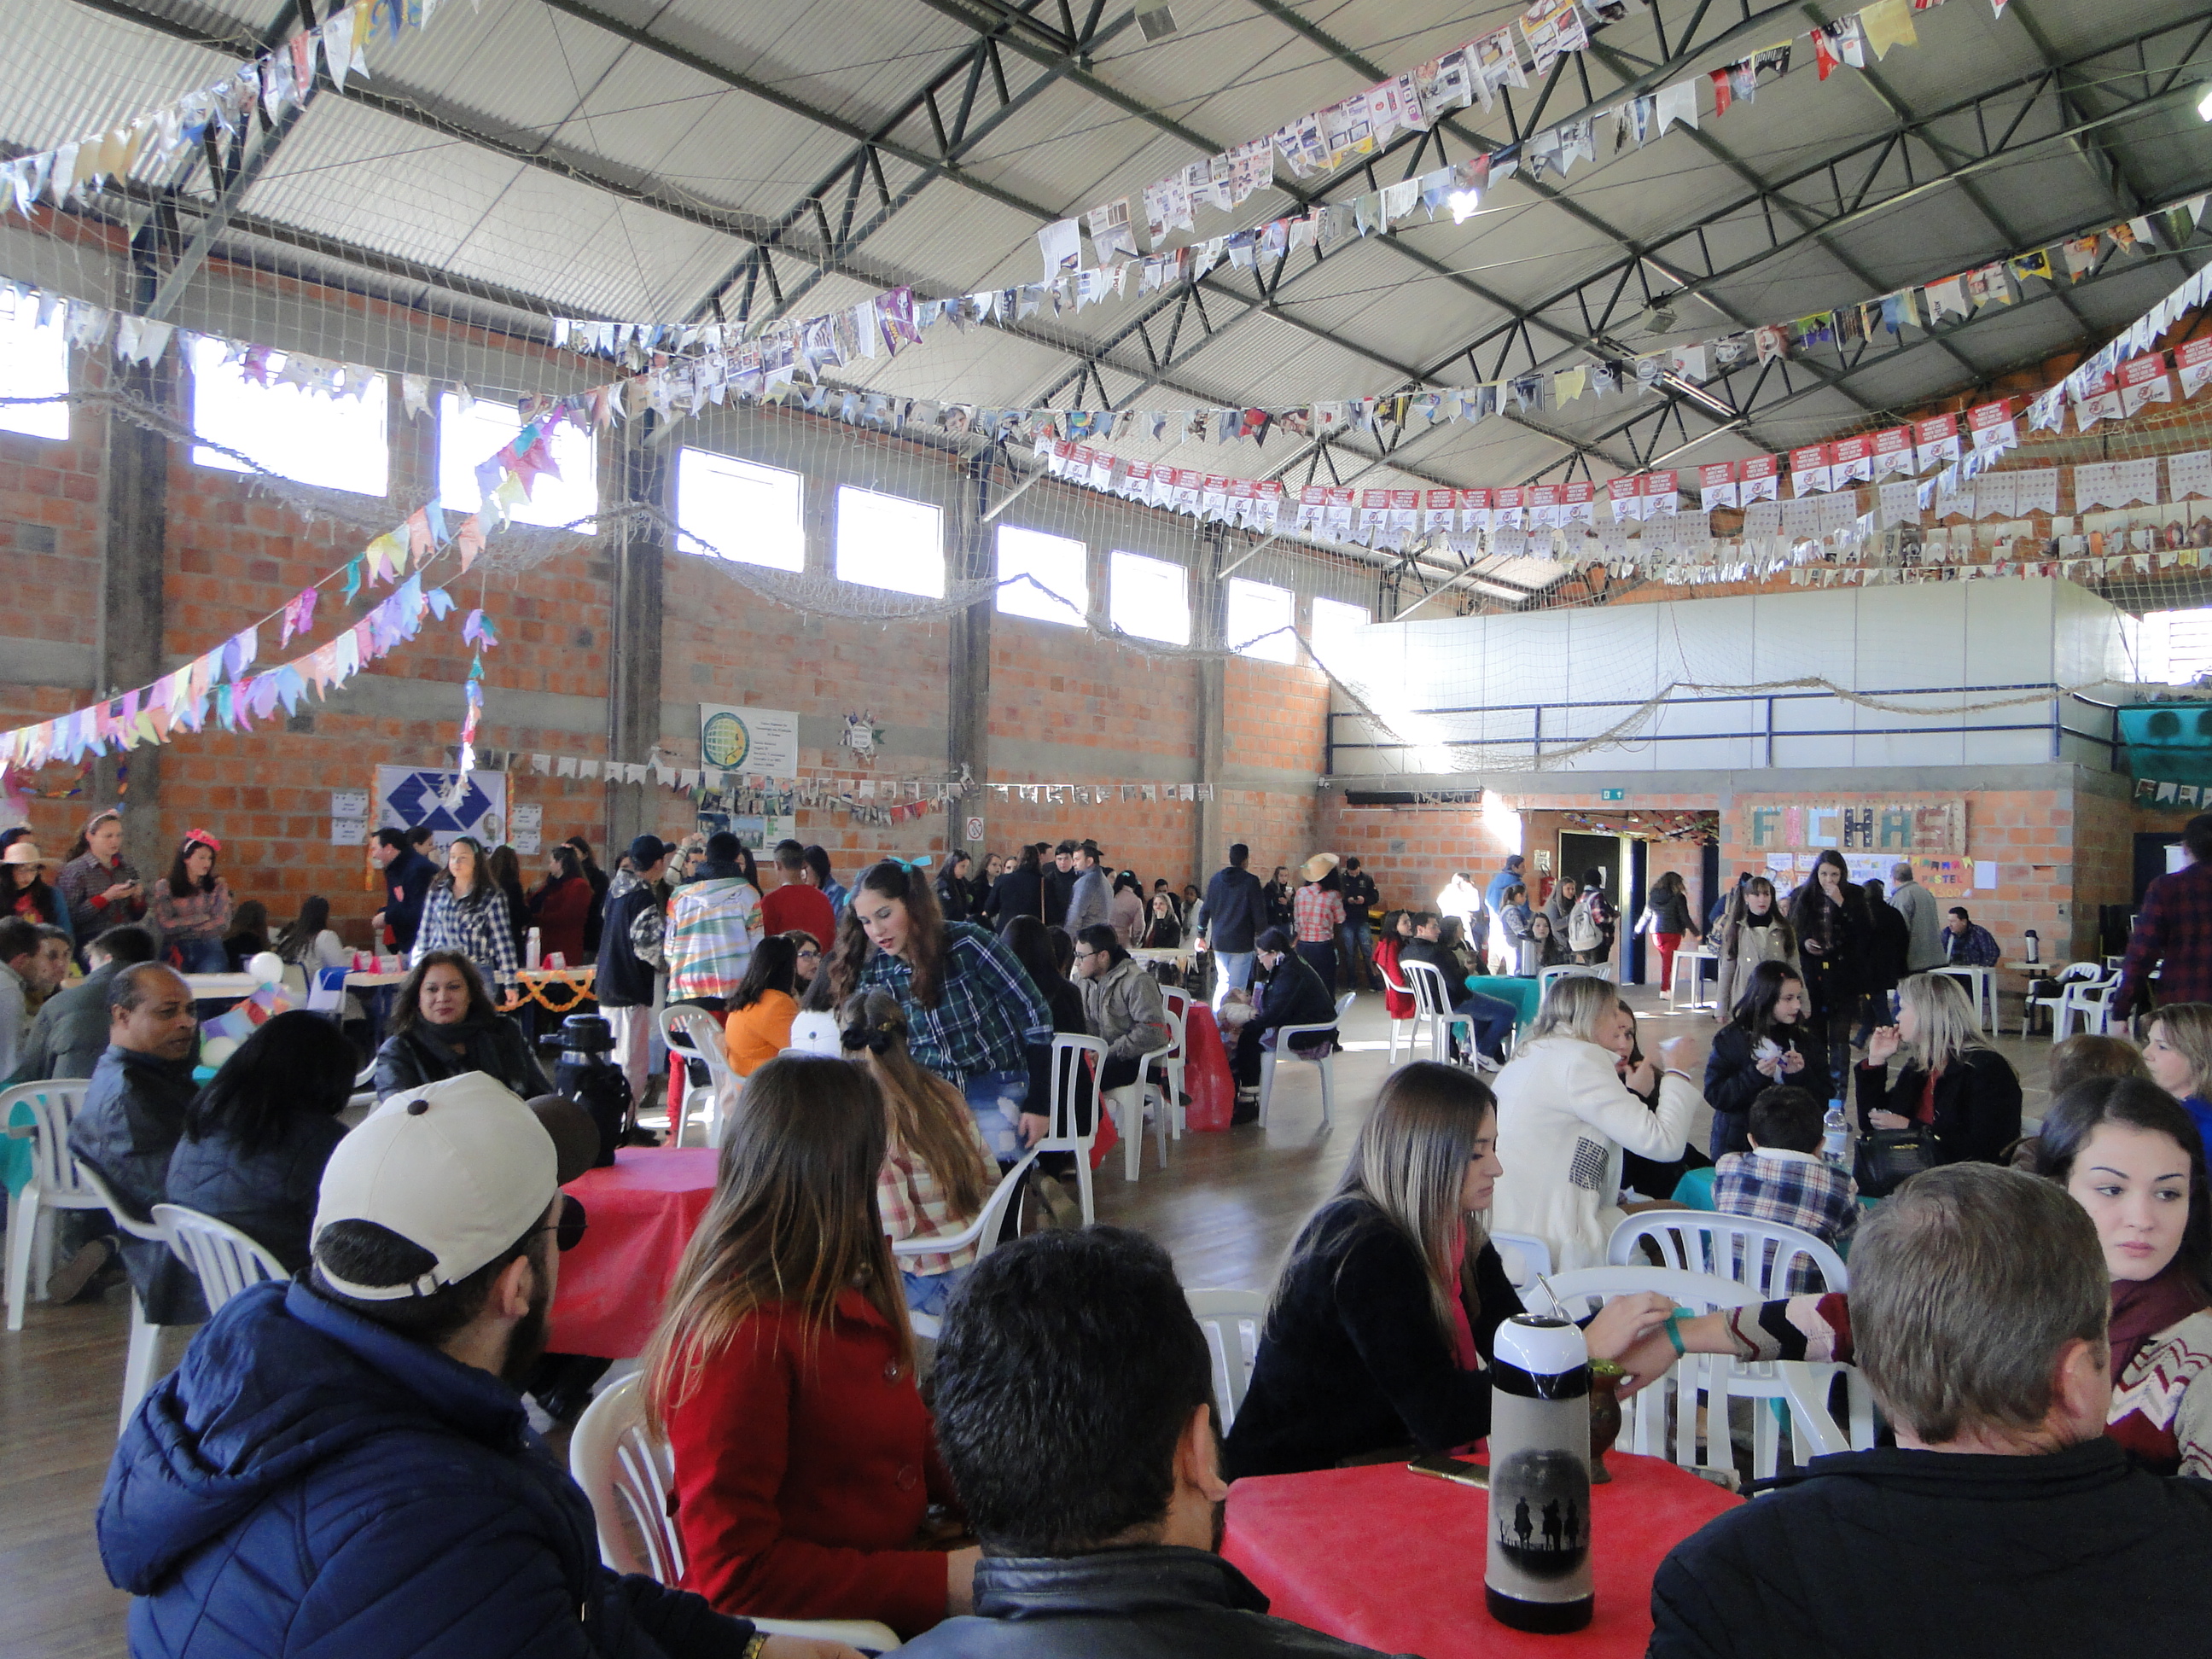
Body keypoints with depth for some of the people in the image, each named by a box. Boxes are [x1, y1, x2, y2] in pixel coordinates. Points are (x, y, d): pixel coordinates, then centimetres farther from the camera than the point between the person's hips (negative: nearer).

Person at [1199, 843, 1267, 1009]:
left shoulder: (1216, 878, 5)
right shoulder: (1251, 881, -10)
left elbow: (1206, 908, 11)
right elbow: (1259, 913, -9)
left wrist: (1202, 935, 19)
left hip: (1219, 941, 5)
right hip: (1241, 943, -5)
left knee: (1222, 981, 17)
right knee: (1237, 986, 1)